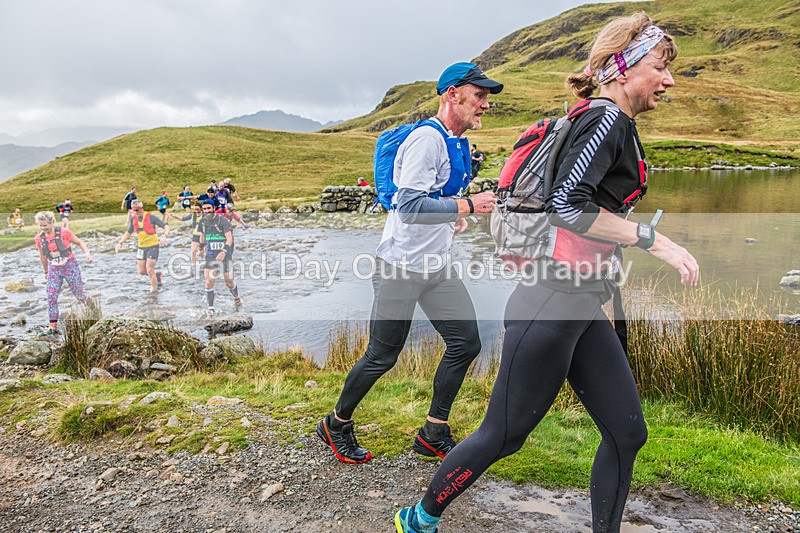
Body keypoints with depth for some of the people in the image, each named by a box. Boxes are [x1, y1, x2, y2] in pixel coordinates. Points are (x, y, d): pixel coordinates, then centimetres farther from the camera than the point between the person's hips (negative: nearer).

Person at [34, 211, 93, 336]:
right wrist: (46, 272, 22)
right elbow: (42, 257, 13)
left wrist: (87, 253, -19)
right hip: (54, 269, 3)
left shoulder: (63, 232, -12)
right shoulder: (39, 238, -1)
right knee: (51, 298, -5)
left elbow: (79, 242, -1)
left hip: (70, 266, -3)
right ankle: (53, 328, 1)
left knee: (79, 295, 2)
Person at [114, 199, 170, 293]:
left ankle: (154, 290, 8)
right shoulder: (133, 218, 2)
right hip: (141, 247, 6)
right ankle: (157, 275, 31)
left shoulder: (150, 217, -14)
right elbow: (128, 232, 16)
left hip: (152, 246, -6)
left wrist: (164, 236, -35)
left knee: (149, 270, -9)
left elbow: (166, 226, -16)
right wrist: (120, 243, 8)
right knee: (142, 271, 4)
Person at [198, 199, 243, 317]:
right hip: (210, 256, 4)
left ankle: (236, 298, 37)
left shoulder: (223, 220, -12)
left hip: (225, 256, -4)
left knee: (229, 282, 6)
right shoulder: (203, 222, 5)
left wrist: (224, 252, -31)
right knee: (209, 282, -8)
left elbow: (229, 239, -18)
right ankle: (210, 308, 3)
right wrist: (201, 249, 37)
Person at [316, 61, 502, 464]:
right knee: (381, 357, 2)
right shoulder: (426, 138, -17)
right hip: (401, 268, -9)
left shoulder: (458, 145, 14)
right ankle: (336, 425, 26)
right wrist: (468, 206, -24)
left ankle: (434, 434, 18)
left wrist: (453, 219, 12)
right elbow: (410, 206, -26)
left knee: (466, 344, 4)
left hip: (437, 267, 9)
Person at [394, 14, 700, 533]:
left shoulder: (613, 126, 18)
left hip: (584, 310, 10)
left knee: (627, 432, 11)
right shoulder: (607, 120, -12)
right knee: (503, 436, 3)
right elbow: (567, 205, -26)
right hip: (551, 306, -10)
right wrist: (652, 238, -23)